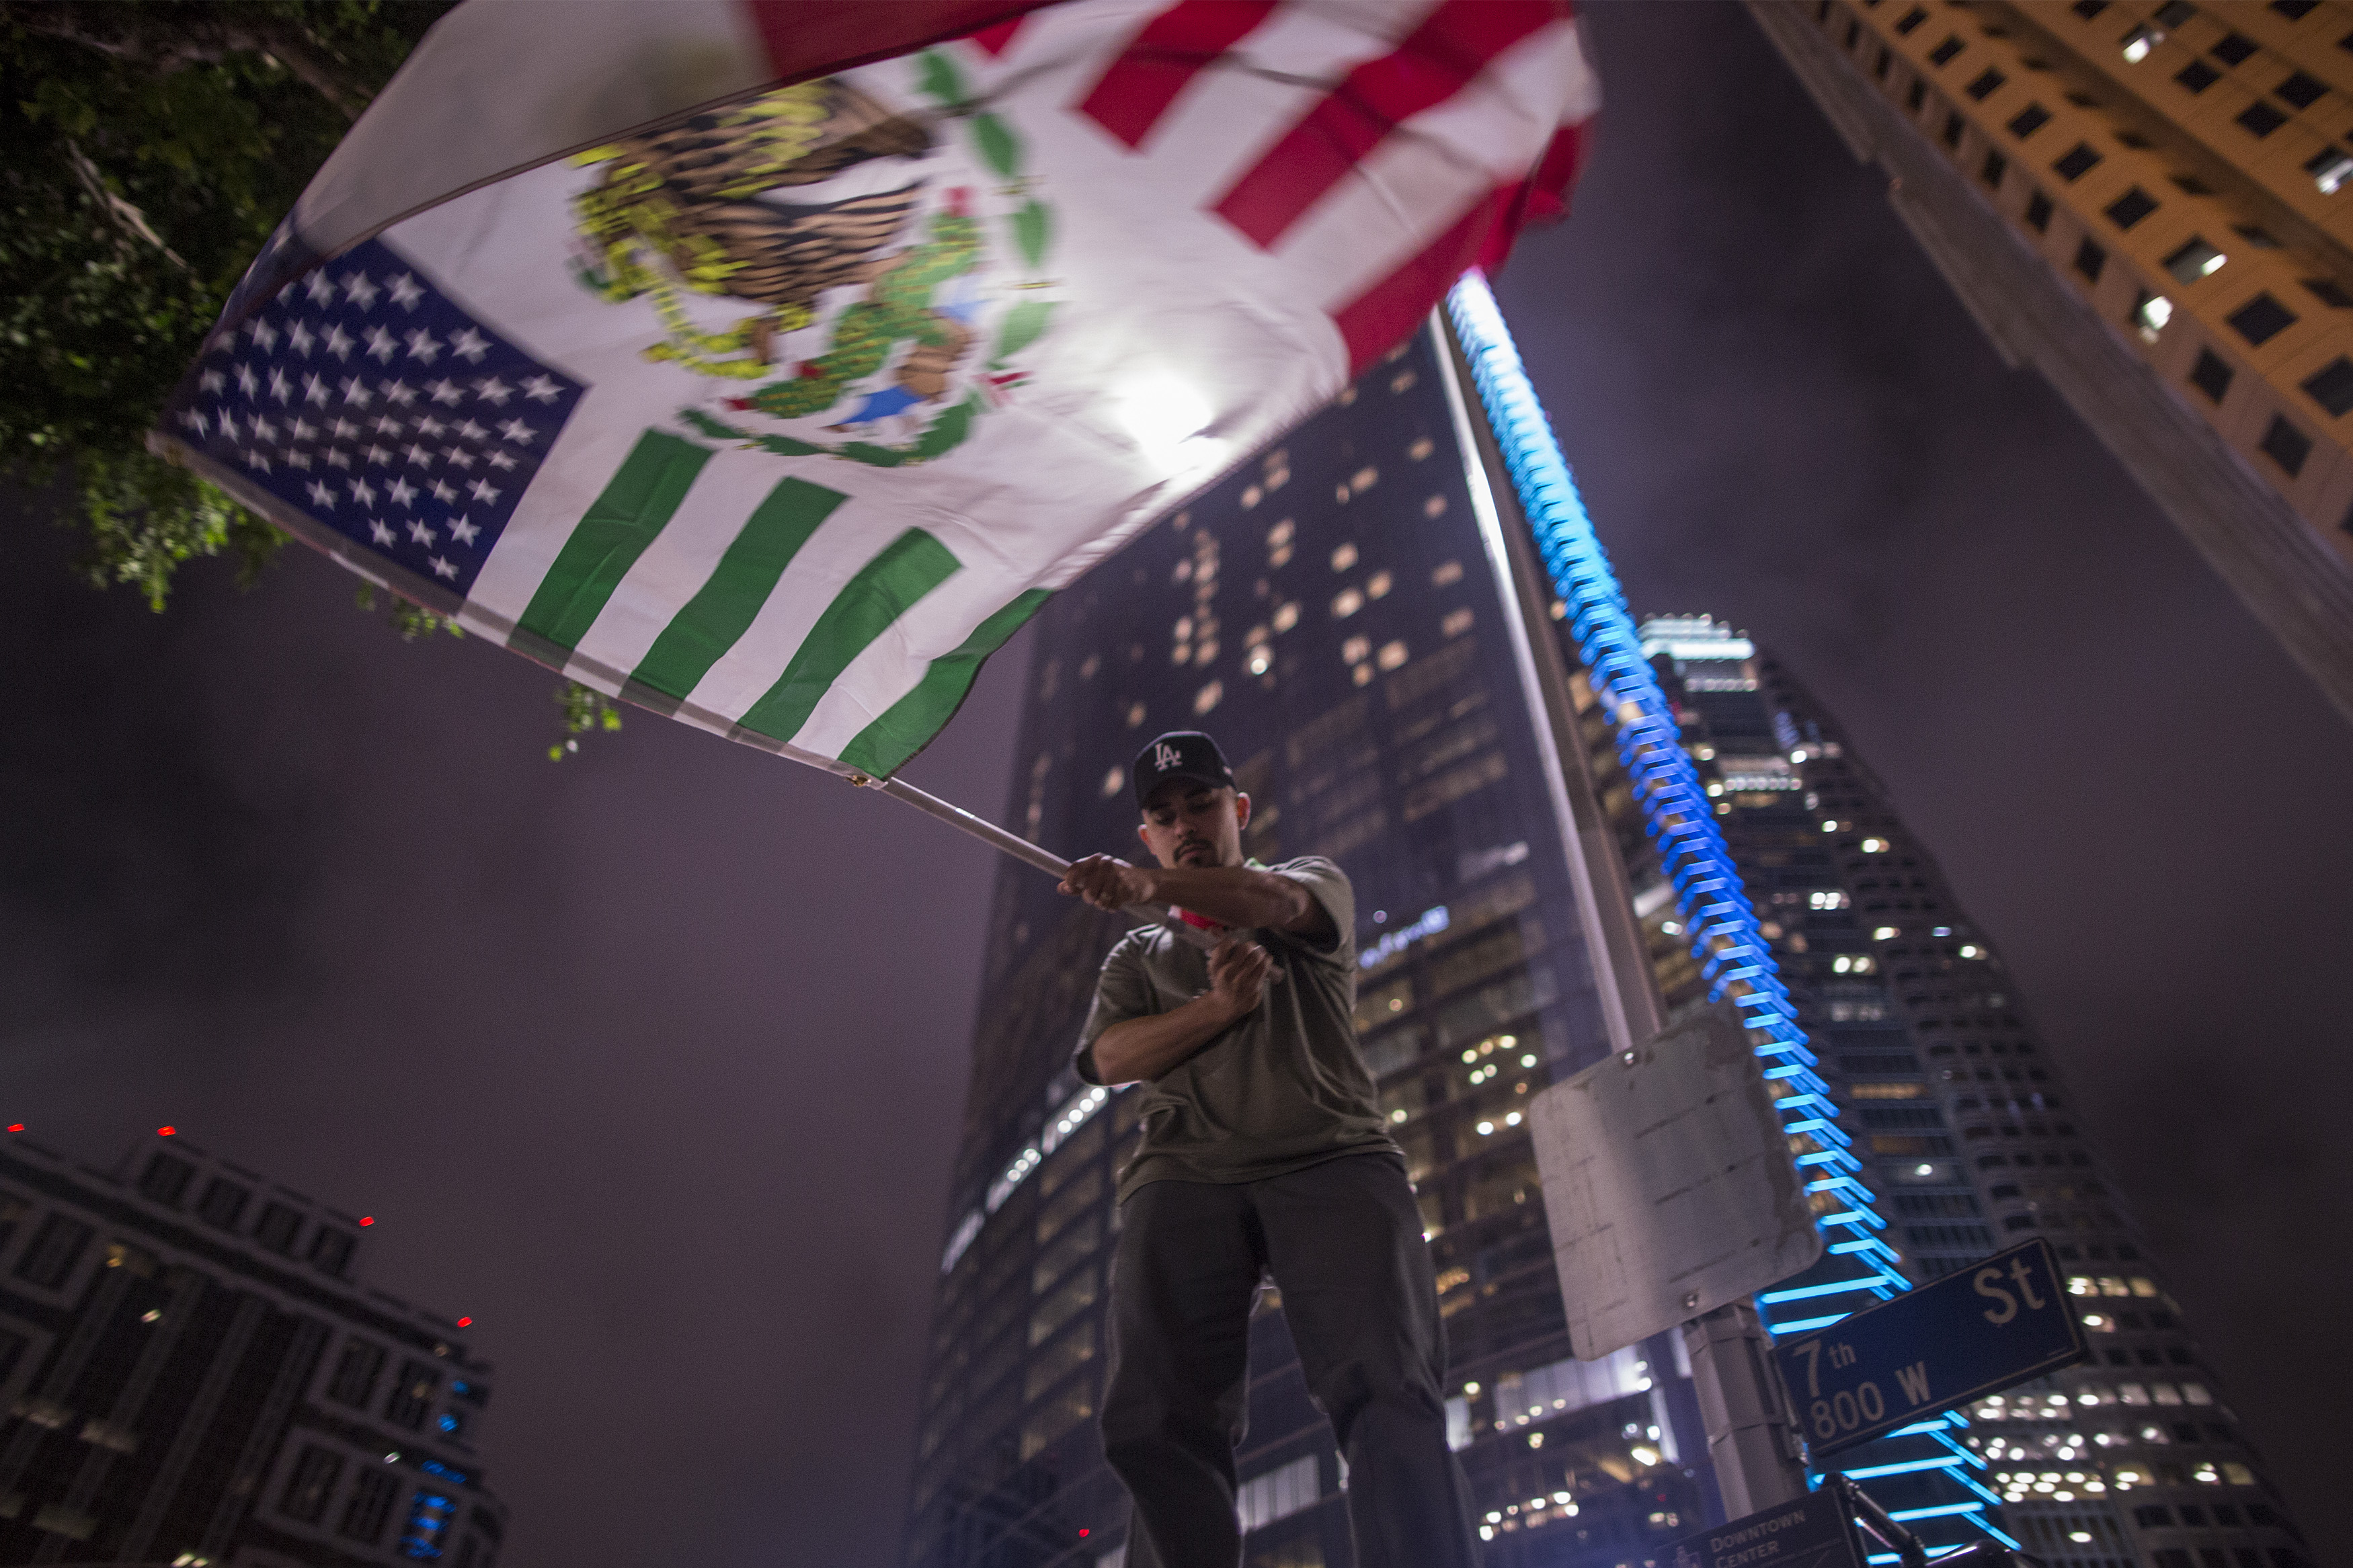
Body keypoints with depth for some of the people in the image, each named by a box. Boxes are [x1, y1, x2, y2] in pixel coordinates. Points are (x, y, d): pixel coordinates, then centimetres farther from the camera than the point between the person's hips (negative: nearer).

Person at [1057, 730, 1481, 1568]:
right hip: (1185, 1175, 2)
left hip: (1332, 1159, -2)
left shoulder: (1315, 880, 24)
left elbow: (1276, 900, -3)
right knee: (1157, 1419, -18)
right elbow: (1109, 1056, 11)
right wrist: (1216, 1007, -9)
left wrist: (1148, 884, -24)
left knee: (1388, 1388, -24)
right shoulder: (1139, 954, 31)